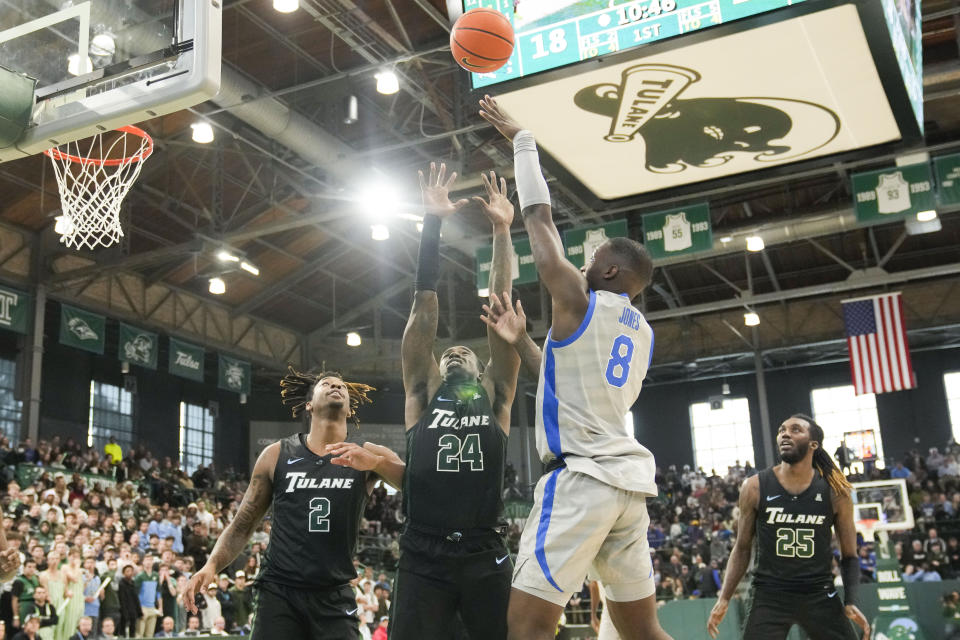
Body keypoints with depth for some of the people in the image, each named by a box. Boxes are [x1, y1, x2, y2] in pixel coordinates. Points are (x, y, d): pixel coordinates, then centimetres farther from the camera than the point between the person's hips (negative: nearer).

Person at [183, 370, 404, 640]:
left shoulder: (367, 456, 1)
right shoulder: (277, 455, 4)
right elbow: (242, 526, 8)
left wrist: (376, 463, -32)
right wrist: (212, 565, -9)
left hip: (335, 598, 0)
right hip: (279, 593, 0)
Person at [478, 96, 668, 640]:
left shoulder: (578, 301, -4)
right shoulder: (642, 332, 19)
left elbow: (540, 216, 2)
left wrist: (522, 140, 12)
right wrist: (520, 340, 28)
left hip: (582, 475, -9)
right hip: (629, 478, 9)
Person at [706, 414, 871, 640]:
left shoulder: (835, 492, -2)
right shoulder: (755, 487, -3)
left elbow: (849, 556, 6)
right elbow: (742, 548, 6)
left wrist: (851, 602, -9)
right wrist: (724, 599, -1)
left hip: (820, 595, 1)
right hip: (769, 596, -1)